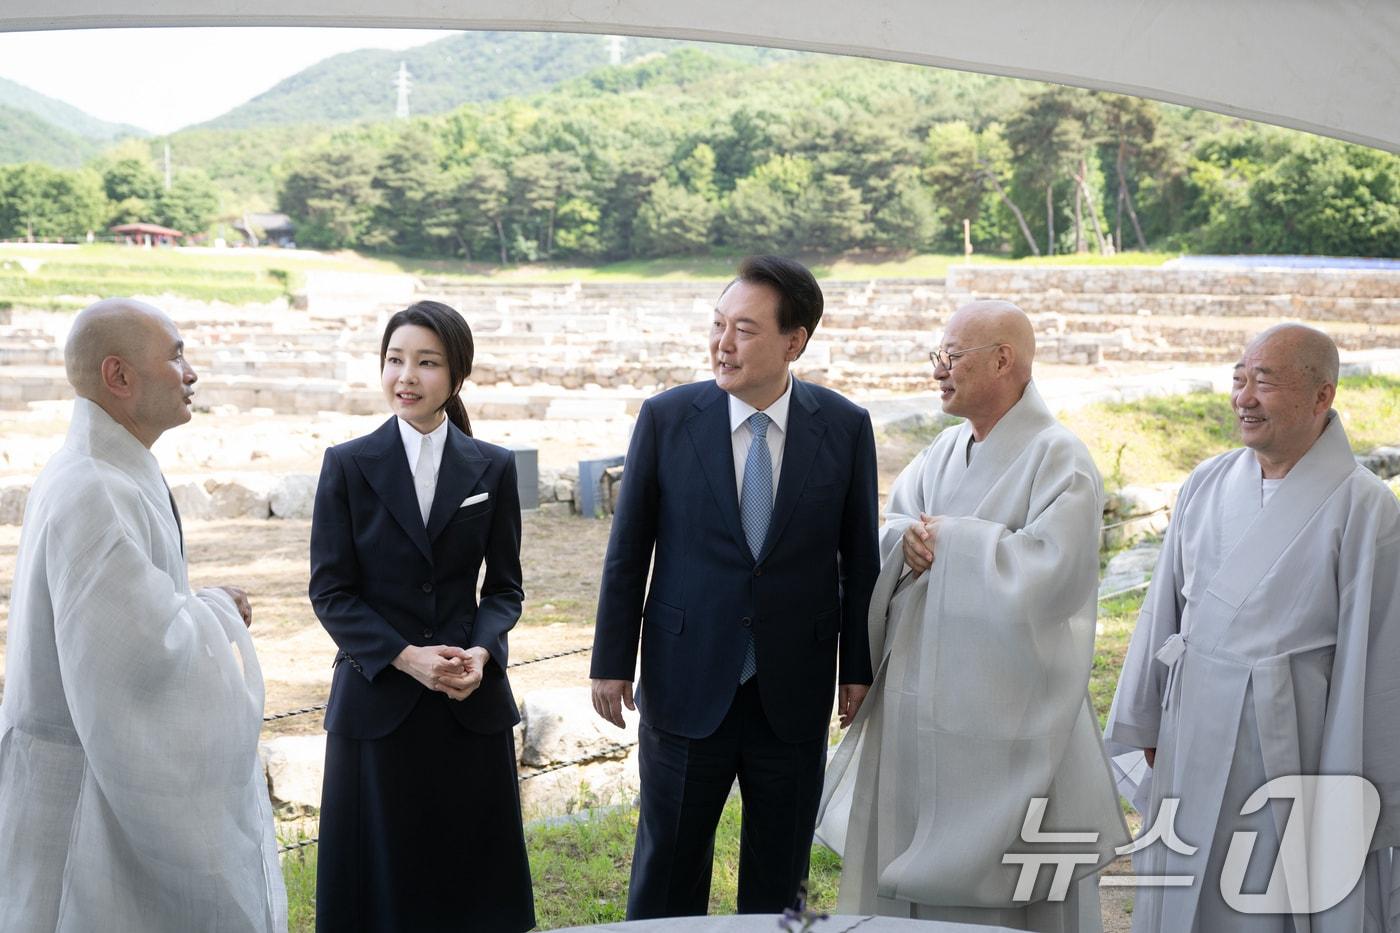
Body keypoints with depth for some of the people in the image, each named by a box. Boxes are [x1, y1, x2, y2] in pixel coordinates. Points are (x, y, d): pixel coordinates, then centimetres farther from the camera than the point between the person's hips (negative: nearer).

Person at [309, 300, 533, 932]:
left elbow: (504, 587, 6)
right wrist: (405, 657, -15)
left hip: (471, 703, 1)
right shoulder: (348, 465, -2)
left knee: (468, 868, 8)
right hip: (375, 697, -1)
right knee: (380, 873, 7)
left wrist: (482, 652, -13)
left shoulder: (493, 468, 2)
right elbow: (330, 590, -3)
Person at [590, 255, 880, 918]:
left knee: (779, 877, 15)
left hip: (794, 693, 1)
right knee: (668, 872, 12)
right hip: (686, 686, -1)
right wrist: (612, 662, 0)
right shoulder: (666, 418, -7)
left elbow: (859, 556, 3)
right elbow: (628, 550, -1)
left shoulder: (845, 427, -5)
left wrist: (858, 667, 4)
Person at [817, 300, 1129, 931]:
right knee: (908, 868, 13)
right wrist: (906, 538, -8)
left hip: (1004, 710, -7)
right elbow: (885, 530, 15)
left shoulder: (1057, 458, -13)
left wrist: (951, 539, -13)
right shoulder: (946, 451, 11)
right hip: (922, 706, 7)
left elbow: (1048, 571, -24)